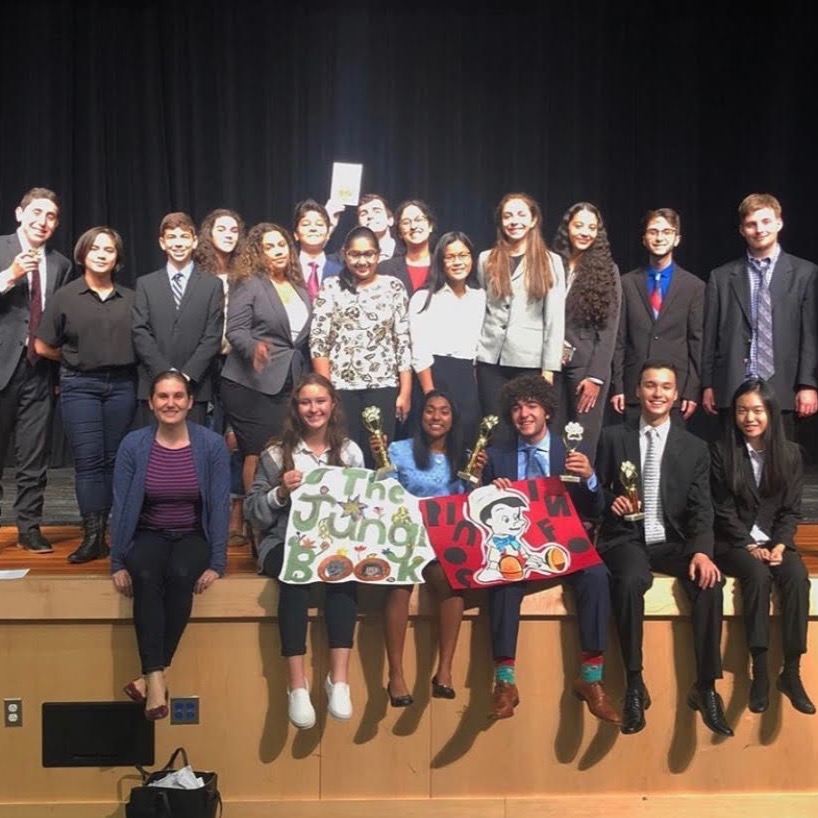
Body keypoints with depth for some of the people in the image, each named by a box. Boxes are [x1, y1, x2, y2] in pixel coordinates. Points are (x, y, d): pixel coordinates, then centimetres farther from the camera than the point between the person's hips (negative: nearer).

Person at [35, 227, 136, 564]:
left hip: (122, 385, 2)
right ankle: (93, 536, -4)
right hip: (80, 387, -2)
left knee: (114, 459, 5)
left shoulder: (130, 298, 5)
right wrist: (76, 359, 10)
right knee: (88, 460, -6)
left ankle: (106, 531, 14)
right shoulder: (65, 297, 2)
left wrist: (119, 359, 2)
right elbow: (43, 346, 5)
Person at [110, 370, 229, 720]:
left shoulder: (212, 445, -6)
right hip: (148, 535, 1)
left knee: (181, 576, -33)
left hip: (193, 536, 0)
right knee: (146, 578, -32)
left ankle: (151, 675, -24)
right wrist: (118, 563, -7)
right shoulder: (132, 445, -4)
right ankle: (157, 678, -35)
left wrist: (217, 563, -13)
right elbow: (120, 506, -2)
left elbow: (220, 505, -6)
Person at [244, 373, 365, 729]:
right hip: (285, 542, -1)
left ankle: (339, 679, -34)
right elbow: (252, 512, 3)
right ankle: (296, 684, -33)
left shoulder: (350, 451, 12)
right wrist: (281, 492, -13)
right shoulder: (276, 453, 6)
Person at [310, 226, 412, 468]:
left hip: (383, 386, 1)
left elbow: (403, 342, 4)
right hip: (341, 386, -1)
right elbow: (318, 342, -1)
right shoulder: (330, 288, 3)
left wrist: (405, 391, 0)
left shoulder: (393, 287, 6)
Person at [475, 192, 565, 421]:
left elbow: (555, 319, -1)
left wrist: (549, 367, -6)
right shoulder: (486, 259, 9)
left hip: (531, 361, -2)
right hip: (491, 359, 2)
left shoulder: (550, 261, 2)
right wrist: (472, 355, 6)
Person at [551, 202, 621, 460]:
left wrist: (595, 376, -10)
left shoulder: (607, 270, 1)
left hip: (588, 364, -2)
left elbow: (609, 328, -3)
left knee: (585, 439, -1)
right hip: (551, 364, 2)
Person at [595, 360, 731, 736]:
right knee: (629, 581, -34)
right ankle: (635, 684, -22)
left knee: (710, 582, -28)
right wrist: (611, 501, -16)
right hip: (626, 539, -2)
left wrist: (701, 551, -17)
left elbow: (701, 508, 1)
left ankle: (706, 686, -15)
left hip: (673, 542, 2)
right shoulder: (613, 437, 6)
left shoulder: (695, 447, 8)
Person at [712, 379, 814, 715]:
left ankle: (792, 672, -21)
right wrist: (750, 546, -15)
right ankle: (760, 672, -27)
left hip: (775, 540, 2)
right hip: (734, 542, -2)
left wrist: (779, 545, -12)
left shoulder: (790, 453, 7)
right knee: (758, 574, -33)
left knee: (797, 577, -29)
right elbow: (724, 509, -4)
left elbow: (791, 509, 4)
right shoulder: (722, 451, -1)